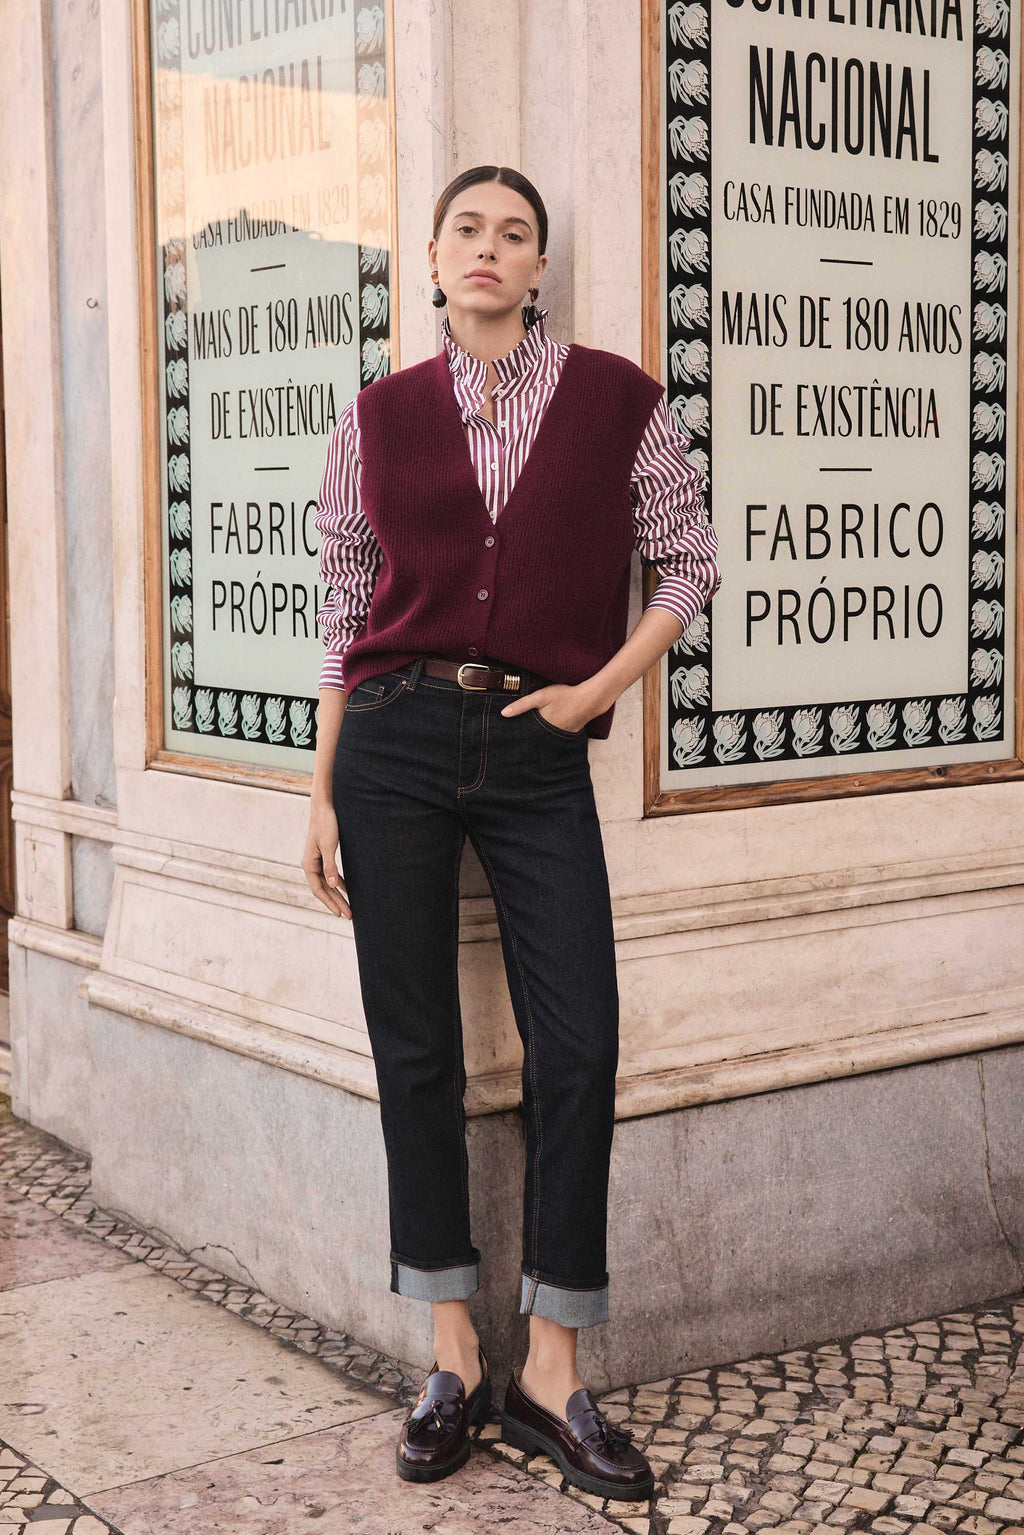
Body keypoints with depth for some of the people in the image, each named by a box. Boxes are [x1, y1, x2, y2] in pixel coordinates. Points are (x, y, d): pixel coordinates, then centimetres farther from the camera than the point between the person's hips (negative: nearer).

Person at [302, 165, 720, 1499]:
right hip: (397, 739, 1)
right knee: (415, 1049, 2)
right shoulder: (380, 417, 7)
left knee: (578, 1050, -6)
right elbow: (345, 607, 10)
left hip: (539, 750, -1)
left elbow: (691, 564, 10)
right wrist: (323, 792, 6)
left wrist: (602, 687, -3)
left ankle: (553, 1375, 7)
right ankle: (452, 1360, 14)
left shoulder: (617, 400, 4)